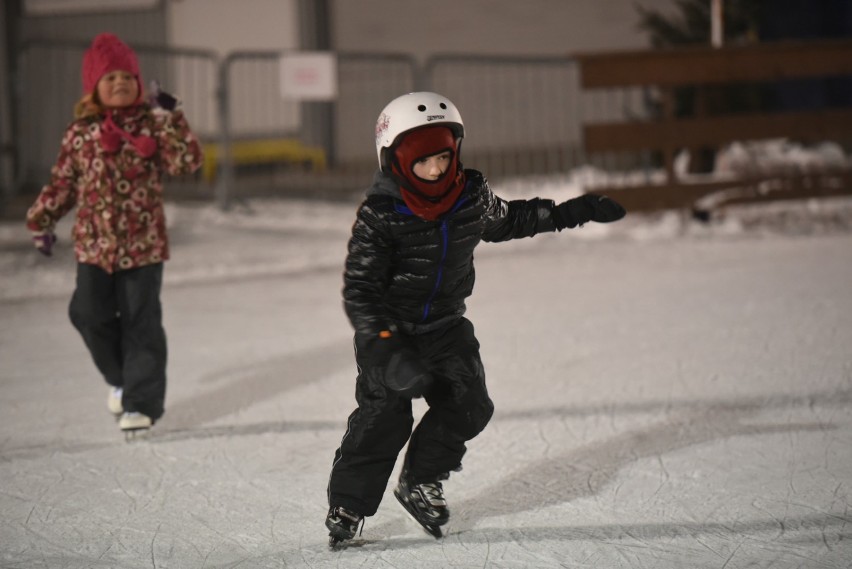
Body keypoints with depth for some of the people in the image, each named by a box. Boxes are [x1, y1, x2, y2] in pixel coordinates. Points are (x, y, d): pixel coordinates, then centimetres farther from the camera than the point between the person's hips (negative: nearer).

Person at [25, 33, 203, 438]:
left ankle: (142, 401, 7)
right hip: (94, 242, 2)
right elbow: (63, 181, 13)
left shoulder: (152, 123, -3)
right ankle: (121, 377, 22)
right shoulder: (81, 132, 4)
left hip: (143, 242, -2)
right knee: (89, 313, -4)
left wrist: (171, 120, -20)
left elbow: (187, 162, -12)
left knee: (141, 321, -1)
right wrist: (41, 220, 14)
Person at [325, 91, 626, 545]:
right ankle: (346, 506, 3)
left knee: (468, 405, -6)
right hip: (390, 330, -5)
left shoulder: (472, 198, -6)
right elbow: (359, 290, -21)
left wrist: (574, 213, 17)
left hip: (446, 325, 5)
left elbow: (509, 219, 17)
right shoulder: (378, 217, -21)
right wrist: (386, 349, -31)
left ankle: (421, 482, 14)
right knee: (383, 417, -11)